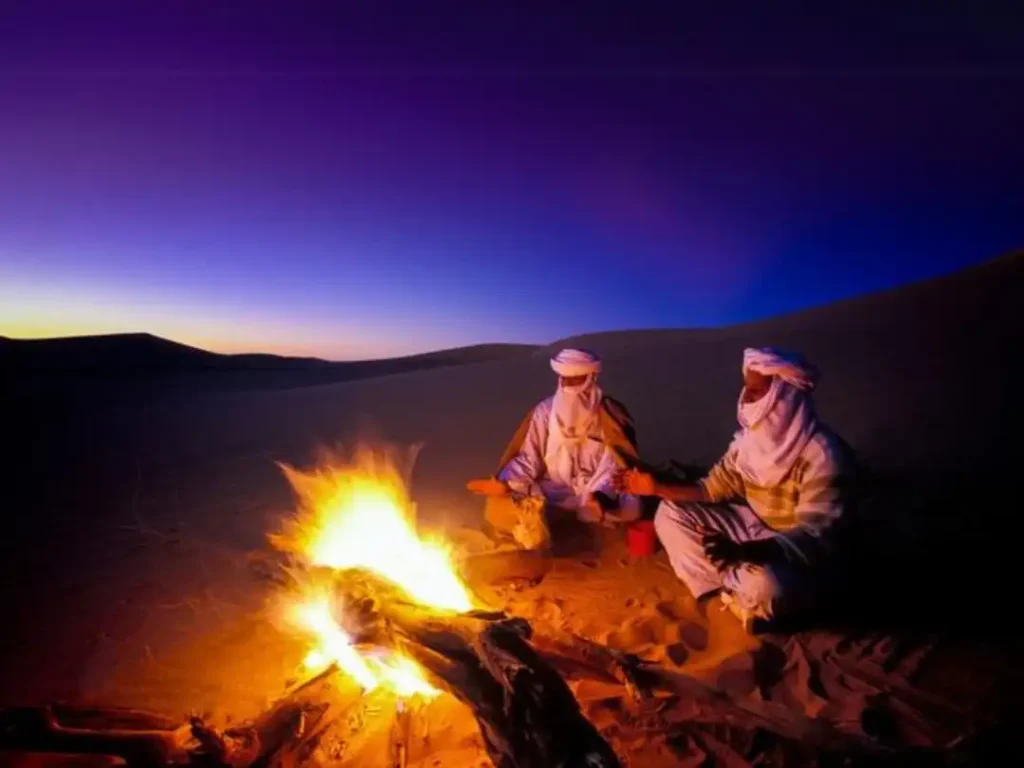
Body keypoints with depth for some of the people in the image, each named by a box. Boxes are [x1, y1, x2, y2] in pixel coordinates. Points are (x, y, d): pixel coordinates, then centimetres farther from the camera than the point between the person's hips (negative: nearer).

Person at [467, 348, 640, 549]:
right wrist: (504, 483, -20)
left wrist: (601, 495, -33)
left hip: (596, 491, 0)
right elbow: (529, 458, 0)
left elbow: (614, 464, -11)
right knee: (500, 506, -23)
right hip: (551, 491, 1)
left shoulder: (610, 416, -5)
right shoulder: (545, 411, 0)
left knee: (629, 508, -35)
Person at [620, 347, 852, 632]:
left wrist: (742, 551, -47)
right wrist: (658, 487, -7)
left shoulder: (821, 453, -26)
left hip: (797, 555, -7)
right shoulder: (751, 435, -4)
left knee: (763, 585, -40)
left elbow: (814, 538, -31)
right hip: (753, 528, 7)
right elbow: (716, 486, 5)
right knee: (670, 512, -2)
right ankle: (732, 591, -7)